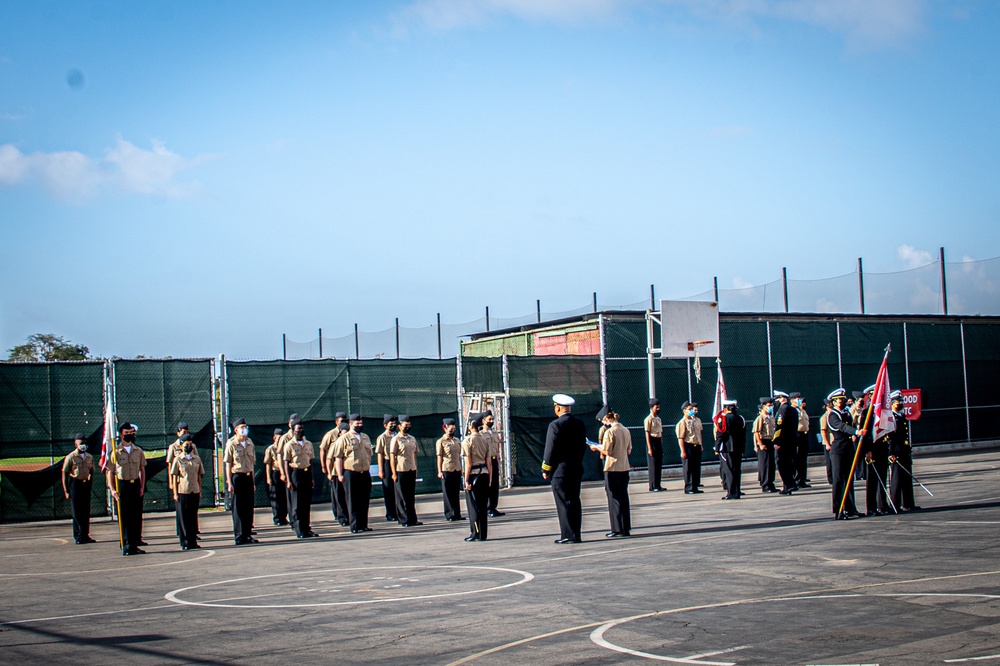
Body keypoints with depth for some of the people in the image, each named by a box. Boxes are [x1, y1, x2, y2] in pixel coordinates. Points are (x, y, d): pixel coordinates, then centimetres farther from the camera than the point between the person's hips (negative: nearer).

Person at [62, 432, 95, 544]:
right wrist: (66, 491, -8)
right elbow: (64, 474, -4)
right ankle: (78, 536, 4)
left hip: (86, 484, 5)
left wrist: (91, 486, 8)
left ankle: (85, 536, 14)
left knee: (86, 512, 7)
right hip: (75, 484, -5)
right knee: (77, 512, -1)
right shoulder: (70, 457, -5)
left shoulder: (90, 457, 11)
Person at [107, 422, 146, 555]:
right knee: (124, 517, -2)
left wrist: (142, 487, 4)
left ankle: (135, 544, 9)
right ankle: (126, 545, 3)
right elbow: (110, 472, -1)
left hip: (136, 485, 3)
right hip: (122, 485, -3)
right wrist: (112, 489, -10)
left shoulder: (138, 451, 9)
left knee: (137, 516, 3)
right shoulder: (116, 452, -1)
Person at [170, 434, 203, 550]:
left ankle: (193, 541, 13)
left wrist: (200, 491, 11)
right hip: (182, 492, -3)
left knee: (193, 517, 6)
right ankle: (185, 543, 6)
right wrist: (175, 493, -4)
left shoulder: (197, 459, 10)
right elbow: (174, 477, 0)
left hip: (195, 492, 3)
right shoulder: (178, 459, 1)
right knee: (183, 517, 0)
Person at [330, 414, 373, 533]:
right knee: (353, 502, 0)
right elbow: (338, 457, -6)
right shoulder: (344, 439, -5)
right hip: (351, 473, -5)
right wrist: (339, 474, -12)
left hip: (365, 473, 6)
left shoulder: (365, 437, 14)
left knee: (365, 501, 8)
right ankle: (354, 526, 4)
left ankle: (363, 525, 16)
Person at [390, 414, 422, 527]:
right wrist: (394, 473, -12)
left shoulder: (412, 439, 13)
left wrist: (416, 470, 15)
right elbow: (392, 457, -7)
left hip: (412, 471, 6)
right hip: (401, 471, -6)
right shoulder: (396, 439, -5)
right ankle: (405, 520, 4)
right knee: (402, 497, 0)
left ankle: (413, 519, 14)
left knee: (411, 496, 9)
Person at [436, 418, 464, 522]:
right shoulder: (441, 442, -5)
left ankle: (457, 514, 15)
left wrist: (461, 469, 15)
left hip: (457, 470, 6)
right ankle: (449, 515, 5)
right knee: (447, 494, 0)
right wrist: (440, 471, -10)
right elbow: (439, 457, -6)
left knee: (456, 493, 10)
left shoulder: (457, 441, 12)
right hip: (447, 471, -6)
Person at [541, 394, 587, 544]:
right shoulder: (580, 424, 8)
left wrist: (545, 469, -4)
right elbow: (583, 446, 13)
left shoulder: (555, 425, -13)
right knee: (574, 501, 10)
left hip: (561, 469, -7)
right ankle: (576, 534, 13)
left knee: (564, 503, -4)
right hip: (576, 469, 7)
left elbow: (550, 449, -11)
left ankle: (569, 535, -5)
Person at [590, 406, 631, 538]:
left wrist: (596, 447, 1)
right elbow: (629, 450, 13)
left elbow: (607, 451, -17)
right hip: (625, 468, 7)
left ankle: (617, 530, 1)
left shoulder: (609, 432, -14)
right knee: (624, 498, 12)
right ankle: (626, 528, 14)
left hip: (613, 469, -7)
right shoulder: (625, 430, 8)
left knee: (614, 498, 0)